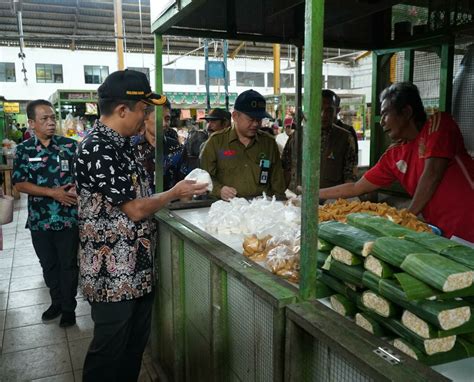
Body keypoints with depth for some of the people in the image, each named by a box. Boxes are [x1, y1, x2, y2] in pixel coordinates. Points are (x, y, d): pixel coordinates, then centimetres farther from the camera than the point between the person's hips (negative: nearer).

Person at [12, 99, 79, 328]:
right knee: (48, 264, 16)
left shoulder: (70, 145, -3)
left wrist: (77, 188, -21)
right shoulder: (23, 150, 0)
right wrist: (53, 192, -15)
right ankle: (57, 302, 35)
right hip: (39, 219, 2)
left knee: (68, 264, 7)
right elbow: (20, 184, -4)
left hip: (68, 217, -2)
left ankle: (69, 307, 23)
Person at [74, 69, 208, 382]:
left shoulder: (119, 143, 9)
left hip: (137, 267, 9)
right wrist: (174, 193, -7)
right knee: (110, 351, 8)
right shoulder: (97, 150, -22)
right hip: (113, 274, -9)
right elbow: (135, 209, -21)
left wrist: (178, 193, 9)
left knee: (136, 344, 21)